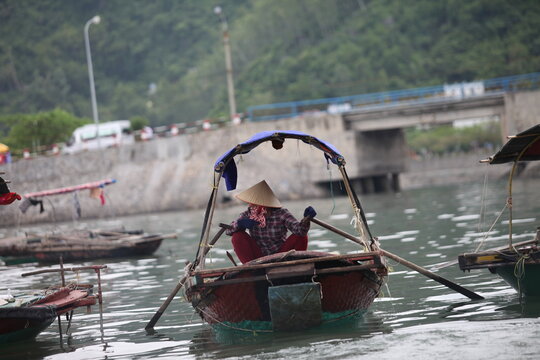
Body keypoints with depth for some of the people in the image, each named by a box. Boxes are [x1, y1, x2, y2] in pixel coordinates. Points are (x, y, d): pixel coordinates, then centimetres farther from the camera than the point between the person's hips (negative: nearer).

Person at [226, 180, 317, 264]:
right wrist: (240, 223, -33)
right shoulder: (248, 214, -5)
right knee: (237, 237, -18)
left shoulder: (280, 214, -14)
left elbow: (299, 229, -27)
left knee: (300, 236, -24)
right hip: (259, 258, 2)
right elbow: (229, 230, -12)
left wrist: (306, 219, -48)